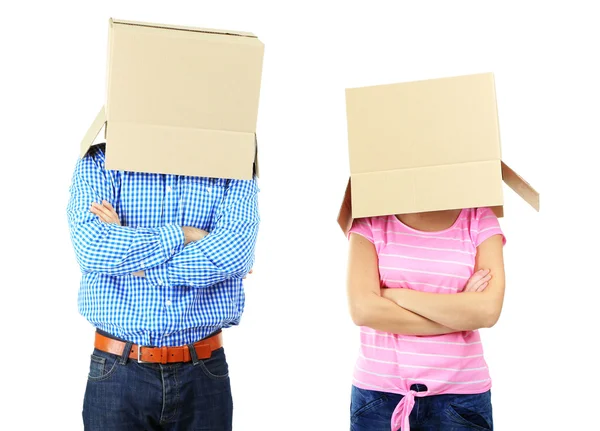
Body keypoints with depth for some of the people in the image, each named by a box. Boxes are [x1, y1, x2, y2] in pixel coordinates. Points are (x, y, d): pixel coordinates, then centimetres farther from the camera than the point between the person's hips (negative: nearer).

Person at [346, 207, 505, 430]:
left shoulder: (480, 218, -4)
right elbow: (363, 310, -15)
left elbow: (488, 310, -16)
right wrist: (460, 316, -13)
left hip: (460, 393, 0)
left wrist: (393, 295, -12)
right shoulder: (371, 218, -4)